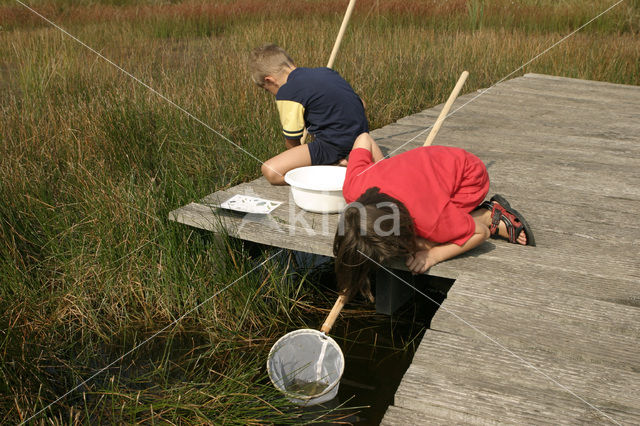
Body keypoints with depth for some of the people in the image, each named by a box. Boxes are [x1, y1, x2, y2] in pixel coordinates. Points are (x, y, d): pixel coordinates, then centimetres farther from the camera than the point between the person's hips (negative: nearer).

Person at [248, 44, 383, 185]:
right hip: (360, 136, 9)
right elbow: (361, 104, 21)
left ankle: (336, 164, -12)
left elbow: (292, 141, -3)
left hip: (333, 147, -9)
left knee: (270, 171, -12)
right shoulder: (325, 71, 13)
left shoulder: (287, 93, -9)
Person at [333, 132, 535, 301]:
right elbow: (364, 138, -13)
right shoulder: (354, 189, -29)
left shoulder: (428, 220, -42)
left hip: (468, 175, -6)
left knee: (421, 244, -19)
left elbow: (481, 233, -25)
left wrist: (432, 255, -33)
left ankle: (493, 218, 1)